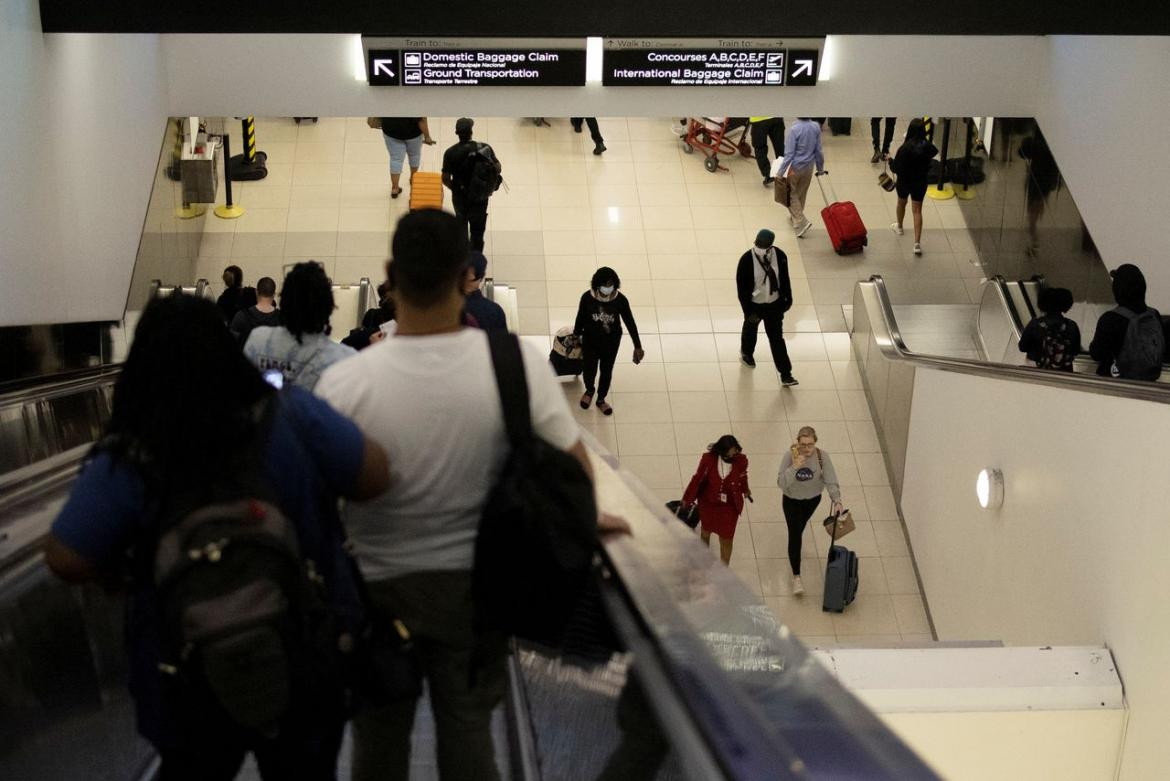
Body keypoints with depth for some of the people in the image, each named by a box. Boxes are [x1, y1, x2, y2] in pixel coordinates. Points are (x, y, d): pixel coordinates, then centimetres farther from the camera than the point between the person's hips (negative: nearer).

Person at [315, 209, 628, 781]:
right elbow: (574, 466, -10)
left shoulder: (345, 383, -22)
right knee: (467, 729, 18)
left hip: (376, 584, -1)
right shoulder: (517, 363, -19)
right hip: (470, 581, 1)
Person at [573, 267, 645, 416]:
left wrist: (638, 346, -3)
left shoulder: (620, 300, -21)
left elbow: (630, 323, -10)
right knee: (589, 371, 7)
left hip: (612, 342, 1)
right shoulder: (587, 297, -22)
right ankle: (589, 390, 43)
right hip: (590, 341, -1)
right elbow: (580, 319, -7)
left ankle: (601, 399, 42)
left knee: (607, 372, 16)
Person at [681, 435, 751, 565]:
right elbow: (697, 479, -10)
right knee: (705, 532, 25)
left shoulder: (741, 461, -22)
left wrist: (745, 490, 22)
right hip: (708, 503, 1)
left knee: (726, 540, 4)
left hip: (729, 507, -1)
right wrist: (687, 498, 1)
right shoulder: (708, 459, -25)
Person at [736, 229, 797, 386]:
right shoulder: (746, 260, -26)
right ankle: (746, 353, 57)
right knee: (751, 329, 26)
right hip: (754, 304, -2)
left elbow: (784, 279, 0)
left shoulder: (779, 255, -16)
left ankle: (785, 374, 12)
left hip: (774, 304, 2)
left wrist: (787, 299, 7)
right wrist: (748, 311, -18)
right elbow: (742, 288, -19)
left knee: (777, 337, 7)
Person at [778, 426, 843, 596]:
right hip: (791, 500, -2)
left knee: (800, 526, 28)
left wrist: (837, 501, -41)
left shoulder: (822, 457, -25)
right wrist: (794, 467, -48)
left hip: (812, 499, 2)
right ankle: (796, 577, -2)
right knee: (794, 534, -8)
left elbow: (831, 481, -26)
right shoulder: (790, 455, -29)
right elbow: (781, 483, -33)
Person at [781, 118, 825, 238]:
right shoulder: (816, 127, -8)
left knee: (791, 194, 10)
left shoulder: (794, 129, -24)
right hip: (809, 167, 6)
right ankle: (796, 218, 40)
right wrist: (820, 168, 16)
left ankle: (801, 221, -1)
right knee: (801, 194, 22)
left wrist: (781, 172, -12)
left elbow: (789, 154, -21)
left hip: (795, 168, -6)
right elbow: (818, 150, 2)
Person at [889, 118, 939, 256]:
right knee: (917, 210, 7)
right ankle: (917, 242, -2)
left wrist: (890, 161, -1)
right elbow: (935, 152, 9)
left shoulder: (905, 147, -27)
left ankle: (899, 227, 53)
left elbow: (896, 168, -22)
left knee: (901, 203, 27)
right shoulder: (927, 146, -16)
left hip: (905, 181, -2)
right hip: (921, 182, 2)